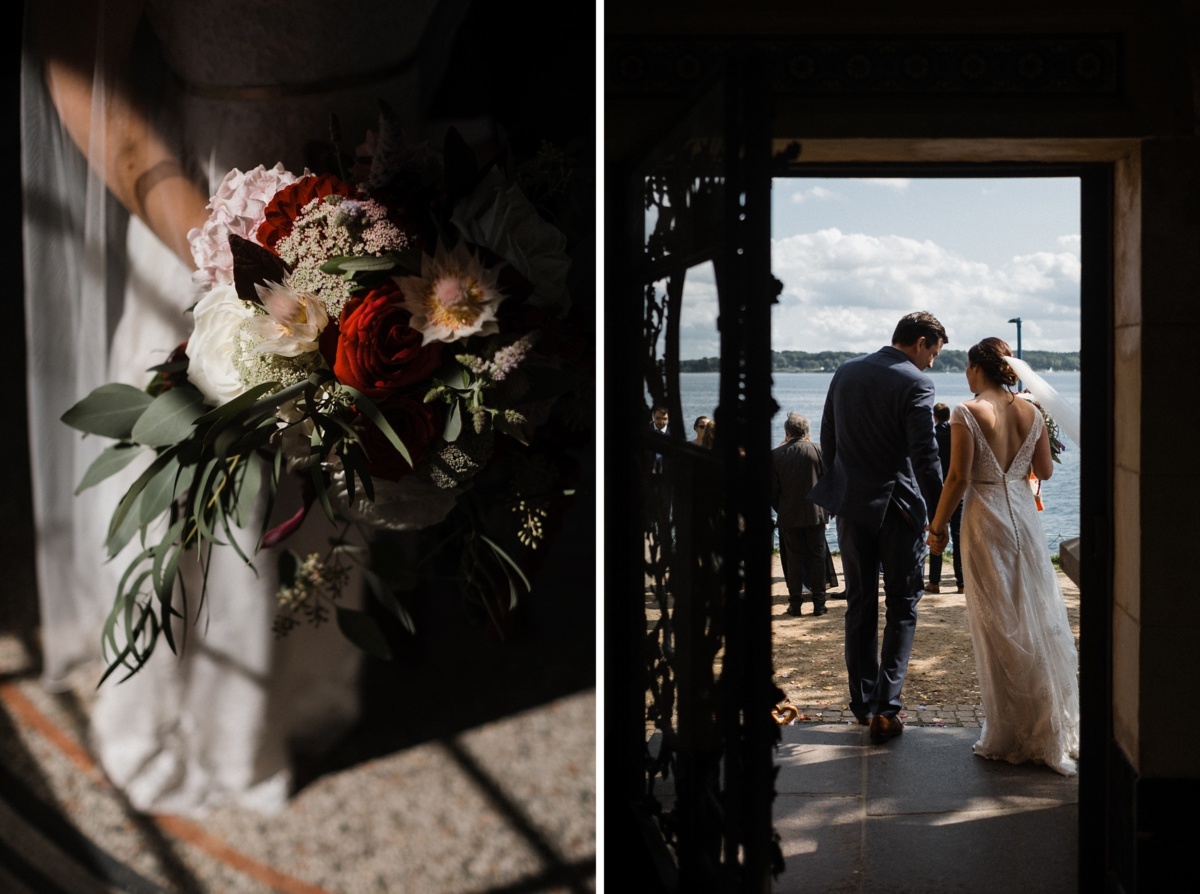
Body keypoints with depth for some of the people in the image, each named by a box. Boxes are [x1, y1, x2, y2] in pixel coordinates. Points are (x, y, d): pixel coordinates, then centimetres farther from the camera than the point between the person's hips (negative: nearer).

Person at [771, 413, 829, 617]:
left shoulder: (776, 455, -4)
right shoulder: (818, 450, -5)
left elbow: (773, 490, -2)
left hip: (789, 516, 0)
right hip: (815, 514, 0)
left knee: (793, 558, 8)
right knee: (817, 557, 7)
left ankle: (795, 604, 9)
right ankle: (819, 604, 8)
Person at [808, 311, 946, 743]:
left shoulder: (844, 373, 7)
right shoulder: (914, 383, -13)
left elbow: (827, 441, 11)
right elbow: (925, 456, -18)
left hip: (851, 506, 5)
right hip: (899, 507, -5)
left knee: (859, 606, 13)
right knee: (902, 607, 6)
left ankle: (864, 705, 18)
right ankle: (887, 707, -1)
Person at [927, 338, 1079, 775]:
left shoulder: (967, 413, -11)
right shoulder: (1031, 412, 3)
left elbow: (958, 477, -14)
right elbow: (1045, 471, 8)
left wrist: (937, 526, -5)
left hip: (986, 518, -4)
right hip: (1025, 517, 5)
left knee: (998, 624, 3)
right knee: (1039, 617, 13)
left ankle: (1009, 734, 11)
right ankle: (1051, 729, 21)